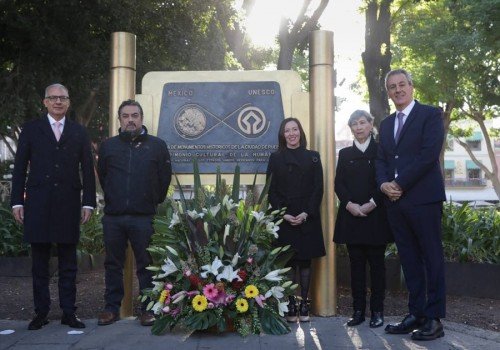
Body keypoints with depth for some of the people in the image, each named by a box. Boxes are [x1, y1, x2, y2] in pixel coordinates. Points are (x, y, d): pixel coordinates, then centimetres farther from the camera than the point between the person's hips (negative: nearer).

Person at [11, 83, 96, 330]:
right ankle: (41, 313, 16)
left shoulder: (79, 132, 10)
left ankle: (69, 312, 13)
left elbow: (87, 170, 7)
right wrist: (17, 201, -1)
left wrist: (88, 202, 1)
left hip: (69, 205, 1)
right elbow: (20, 168, 5)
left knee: (68, 263, 6)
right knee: (39, 262, 6)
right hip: (38, 205, 0)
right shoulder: (31, 129, 7)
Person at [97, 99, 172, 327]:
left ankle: (148, 309, 12)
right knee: (113, 264, 9)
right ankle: (112, 308, 20)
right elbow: (102, 176, 17)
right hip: (113, 217, 2)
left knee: (146, 265, 3)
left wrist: (153, 203, 8)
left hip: (143, 217, -2)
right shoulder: (108, 146, 9)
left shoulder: (157, 145, 3)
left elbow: (165, 178, 7)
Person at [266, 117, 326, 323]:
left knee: (305, 261, 3)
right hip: (284, 218, 0)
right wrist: (283, 214, -10)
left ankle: (304, 305, 10)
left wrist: (306, 213, -10)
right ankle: (291, 306, 8)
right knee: (288, 262, 1)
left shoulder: (313, 157, 7)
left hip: (308, 218, 0)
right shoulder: (276, 158, 8)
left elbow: (318, 188, 2)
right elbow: (272, 190, 3)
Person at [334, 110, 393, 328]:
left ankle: (377, 311, 9)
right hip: (351, 216, 3)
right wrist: (349, 204, -10)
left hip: (376, 216, -3)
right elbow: (338, 183, 6)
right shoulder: (345, 154, 13)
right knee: (356, 263, 5)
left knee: (376, 263, 2)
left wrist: (372, 203, -14)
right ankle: (358, 310, 10)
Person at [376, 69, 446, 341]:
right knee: (409, 260, 10)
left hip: (423, 198, -6)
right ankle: (416, 313, 17)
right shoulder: (386, 124, 19)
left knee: (432, 258, 0)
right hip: (396, 201, 6)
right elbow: (381, 160, 15)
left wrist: (399, 183, -15)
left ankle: (434, 319, 7)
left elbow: (429, 154, -13)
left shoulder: (430, 114, -1)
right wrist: (383, 183, -5)